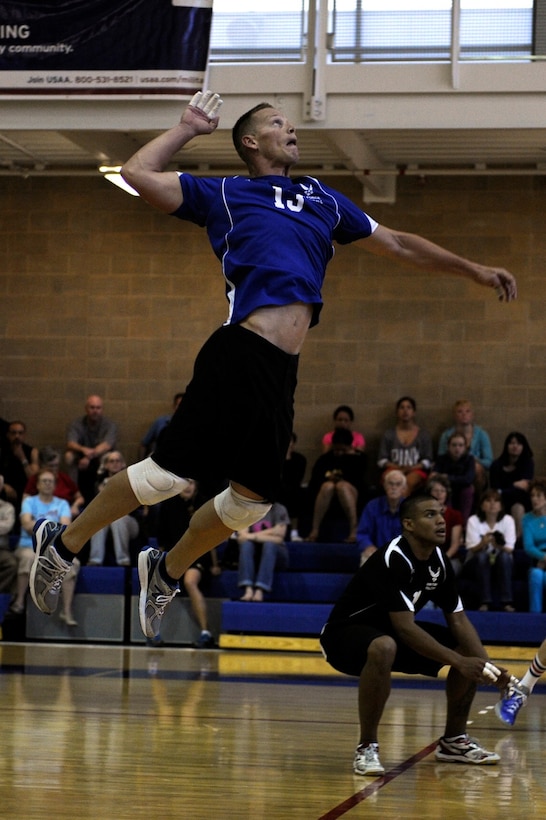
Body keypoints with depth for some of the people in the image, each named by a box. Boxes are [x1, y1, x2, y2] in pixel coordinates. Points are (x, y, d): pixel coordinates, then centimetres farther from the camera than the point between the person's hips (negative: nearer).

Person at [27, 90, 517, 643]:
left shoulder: (321, 198, 26)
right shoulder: (225, 194, 10)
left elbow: (396, 245, 31)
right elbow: (137, 173, 5)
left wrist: (474, 271, 29)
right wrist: (189, 128, 16)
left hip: (281, 371, 6)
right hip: (241, 354, -6)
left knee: (252, 499, 8)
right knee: (168, 473, -11)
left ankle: (166, 574, 28)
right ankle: (62, 545, 5)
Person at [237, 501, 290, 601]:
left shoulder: (279, 509, -5)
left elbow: (279, 538, -15)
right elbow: (241, 538, -12)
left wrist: (254, 536, -20)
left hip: (275, 553, -2)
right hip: (254, 556, 2)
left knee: (269, 544, -34)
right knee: (246, 544, -29)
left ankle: (259, 591, -45)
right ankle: (248, 589, -43)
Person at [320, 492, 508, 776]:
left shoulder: (438, 561, -2)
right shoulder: (393, 559, -29)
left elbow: (458, 619, 1)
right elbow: (405, 628, -33)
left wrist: (485, 665, -14)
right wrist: (458, 662, -33)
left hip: (390, 630, 9)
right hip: (345, 633, -9)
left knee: (469, 652, 0)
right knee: (384, 647, -42)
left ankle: (453, 740, 16)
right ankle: (367, 747, -29)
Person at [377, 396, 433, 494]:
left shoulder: (423, 435, 16)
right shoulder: (388, 434, 17)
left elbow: (428, 461, 9)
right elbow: (382, 460, 12)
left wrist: (411, 468, -10)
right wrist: (398, 468, -8)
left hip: (415, 471, -1)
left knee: (407, 482, -39)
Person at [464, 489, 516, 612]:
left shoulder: (508, 520, -6)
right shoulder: (473, 520, -9)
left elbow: (509, 549, -13)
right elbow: (472, 549, -16)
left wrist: (500, 546, -37)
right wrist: (483, 543, -40)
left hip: (502, 564, 1)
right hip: (478, 562, -1)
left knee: (504, 556, -32)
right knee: (482, 556, -33)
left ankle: (507, 602, -32)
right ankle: (485, 602, -34)